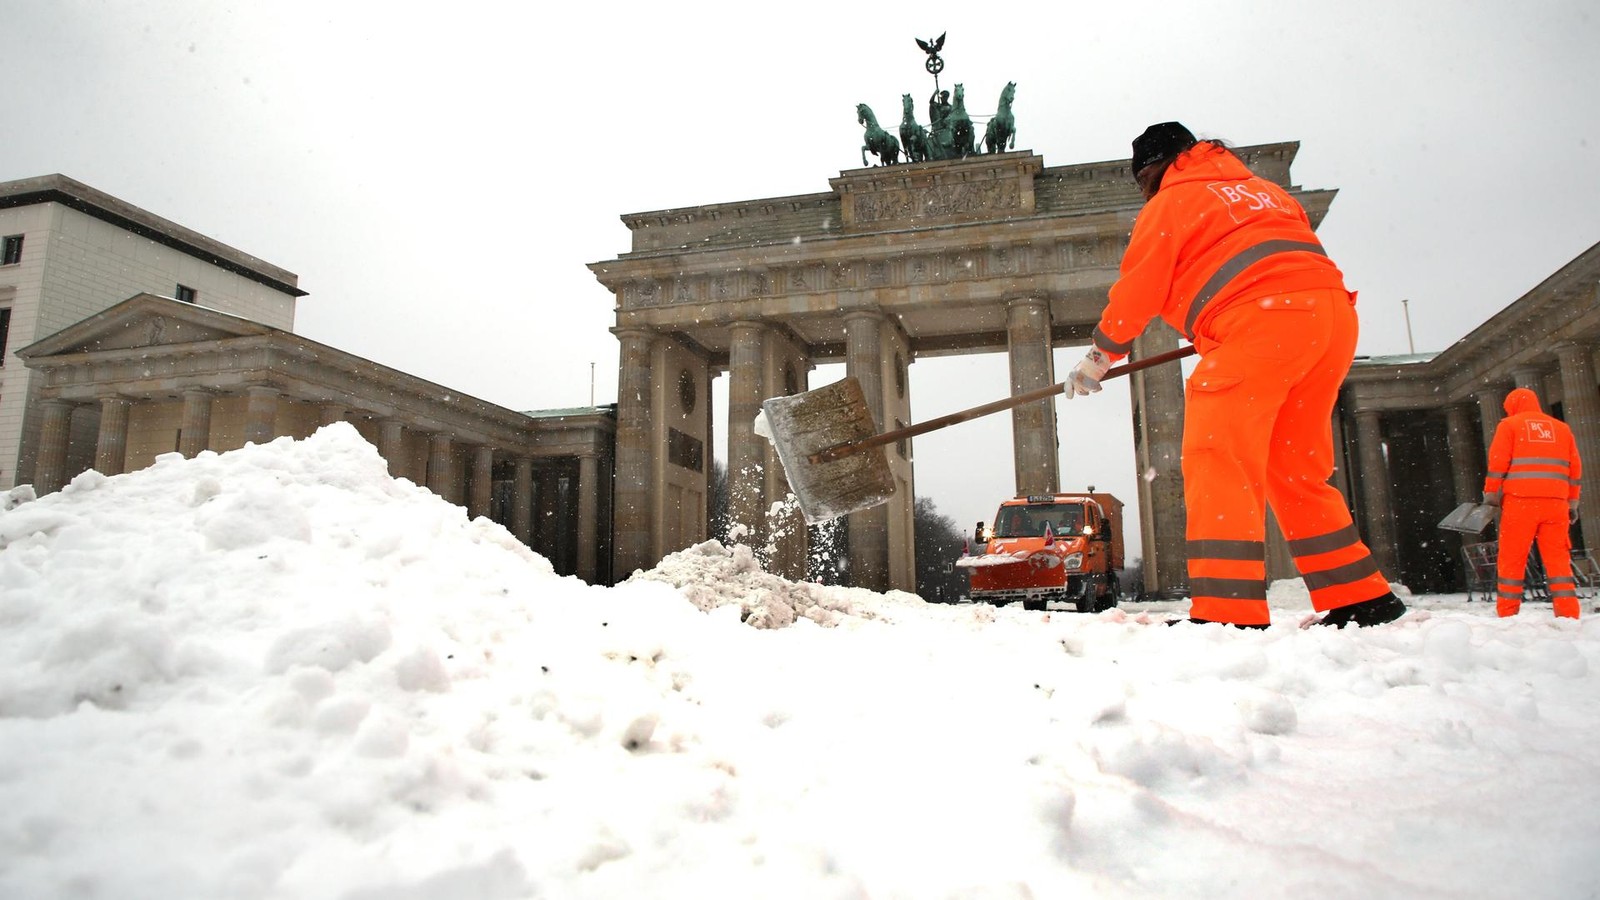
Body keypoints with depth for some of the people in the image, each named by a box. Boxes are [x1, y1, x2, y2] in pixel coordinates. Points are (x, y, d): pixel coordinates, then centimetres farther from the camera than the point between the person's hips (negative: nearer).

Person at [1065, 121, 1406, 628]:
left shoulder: (1169, 203, 10)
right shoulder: (1262, 190, 31)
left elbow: (1136, 292, 7)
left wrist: (1098, 358, 19)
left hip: (1261, 321, -8)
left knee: (1218, 459, -11)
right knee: (1298, 471, 16)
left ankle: (1229, 611, -21)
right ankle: (1361, 597, 18)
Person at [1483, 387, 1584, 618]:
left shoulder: (1509, 424, 7)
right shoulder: (1562, 428, 19)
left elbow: (1497, 463, -3)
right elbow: (1575, 469, 16)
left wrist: (1491, 495, 2)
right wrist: (1572, 504, 19)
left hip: (1520, 501, -3)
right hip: (1555, 502, 4)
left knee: (1511, 560, 0)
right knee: (1558, 559, 5)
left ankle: (1507, 614, 0)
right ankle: (1569, 615, -1)